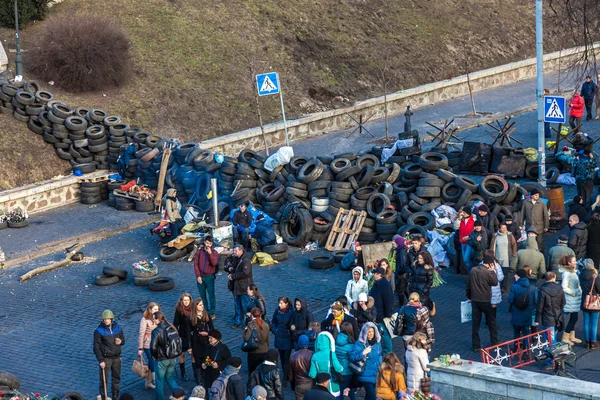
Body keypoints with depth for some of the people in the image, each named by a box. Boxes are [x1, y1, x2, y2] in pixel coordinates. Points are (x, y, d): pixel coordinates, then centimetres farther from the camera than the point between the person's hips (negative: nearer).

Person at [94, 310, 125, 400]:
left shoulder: (117, 328, 1)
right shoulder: (99, 331, -12)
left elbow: (123, 339, 13)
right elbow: (96, 347, -11)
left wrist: (120, 341, -13)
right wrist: (100, 360, -16)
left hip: (116, 358, 5)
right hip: (105, 359, -5)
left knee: (116, 378, 15)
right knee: (104, 380, 0)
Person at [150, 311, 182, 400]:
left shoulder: (156, 331, -21)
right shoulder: (172, 328, -2)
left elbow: (153, 347, -22)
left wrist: (154, 355, -3)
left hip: (162, 359, -6)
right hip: (173, 358, 6)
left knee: (160, 380, 12)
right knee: (169, 378, 21)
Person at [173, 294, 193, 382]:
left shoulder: (192, 309, -1)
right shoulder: (179, 310, -8)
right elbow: (175, 324, -5)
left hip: (192, 335, 1)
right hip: (183, 335, -1)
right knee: (182, 354, 10)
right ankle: (183, 374, 22)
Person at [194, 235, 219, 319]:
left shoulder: (214, 252, -3)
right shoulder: (199, 251, 1)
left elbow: (214, 263, -18)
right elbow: (196, 264, 0)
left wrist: (210, 253, -25)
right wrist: (198, 276, -6)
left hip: (209, 277, -2)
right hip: (200, 276, 2)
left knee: (211, 295, 1)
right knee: (202, 295, 11)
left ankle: (212, 313, 9)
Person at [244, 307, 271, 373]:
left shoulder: (251, 325, -17)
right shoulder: (266, 325, -1)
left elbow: (246, 338, -24)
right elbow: (268, 339, 7)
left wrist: (245, 330, -7)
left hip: (253, 353, -4)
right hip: (264, 352, 4)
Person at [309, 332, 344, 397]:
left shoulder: (315, 356, -9)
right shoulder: (331, 354, -15)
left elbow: (312, 375, -8)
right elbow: (339, 369, -23)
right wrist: (341, 368, -1)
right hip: (332, 388, -2)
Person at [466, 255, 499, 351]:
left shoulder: (473, 270, 2)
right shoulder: (487, 272, -19)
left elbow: (468, 284, 8)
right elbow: (495, 282, -8)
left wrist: (469, 297, 19)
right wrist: (493, 271, -3)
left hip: (474, 300, 5)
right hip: (485, 301, -5)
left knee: (475, 324, 8)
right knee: (492, 322, 13)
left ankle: (476, 346, 10)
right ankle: (494, 342, 20)